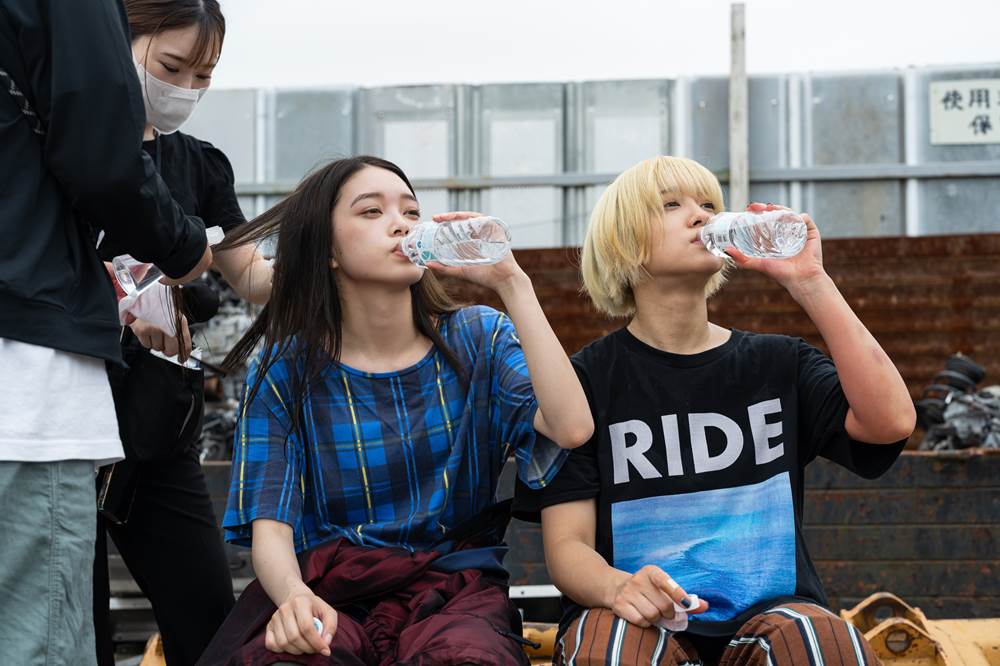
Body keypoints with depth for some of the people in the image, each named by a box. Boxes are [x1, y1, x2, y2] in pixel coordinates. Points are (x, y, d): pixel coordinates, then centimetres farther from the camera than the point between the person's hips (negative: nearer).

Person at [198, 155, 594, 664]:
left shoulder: (478, 340, 7)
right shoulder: (284, 371, 4)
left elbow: (572, 429, -12)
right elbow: (270, 526, -5)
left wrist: (510, 282, -12)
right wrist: (295, 598, -28)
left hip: (454, 589, 0)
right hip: (329, 591, 0)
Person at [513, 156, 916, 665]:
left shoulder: (779, 363, 14)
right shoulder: (587, 378, 6)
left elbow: (889, 422, -5)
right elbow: (566, 545, -1)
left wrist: (809, 283, -8)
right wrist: (616, 587, -25)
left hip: (769, 610, 2)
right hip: (644, 617, -2)